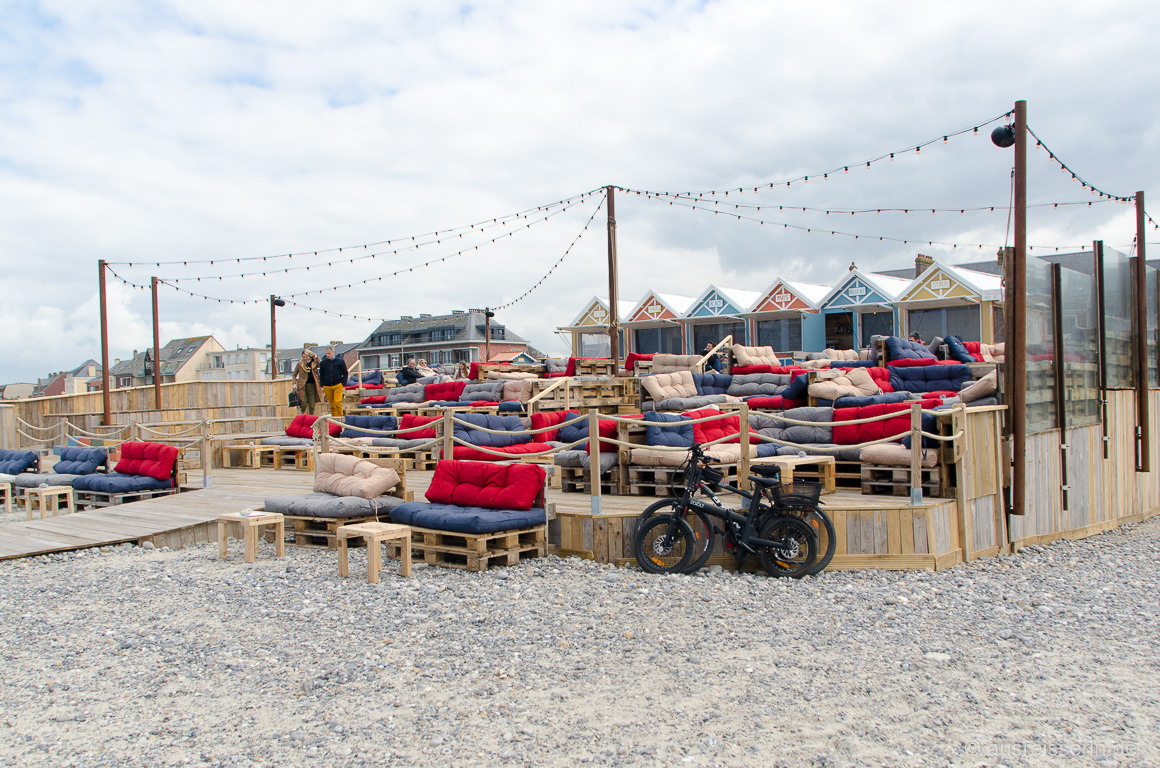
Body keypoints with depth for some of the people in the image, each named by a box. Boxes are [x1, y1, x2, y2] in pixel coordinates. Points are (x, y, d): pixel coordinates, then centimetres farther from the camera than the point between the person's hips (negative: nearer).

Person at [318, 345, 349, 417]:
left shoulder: (340, 361, 1)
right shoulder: (323, 362, 7)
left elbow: (345, 373, 7)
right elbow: (321, 375, 15)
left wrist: (343, 384, -2)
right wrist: (322, 386, 8)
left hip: (337, 385, -2)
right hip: (327, 387, 3)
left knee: (337, 403, -14)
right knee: (332, 405, 5)